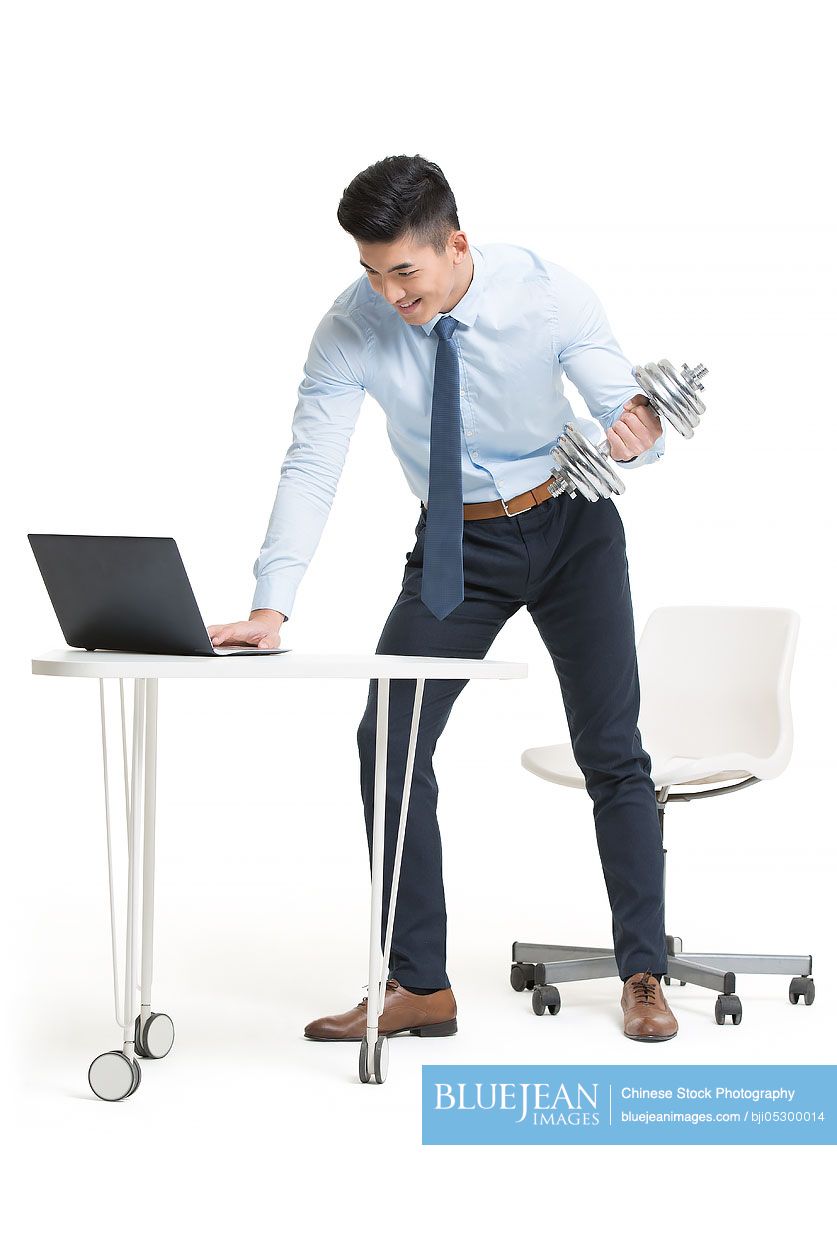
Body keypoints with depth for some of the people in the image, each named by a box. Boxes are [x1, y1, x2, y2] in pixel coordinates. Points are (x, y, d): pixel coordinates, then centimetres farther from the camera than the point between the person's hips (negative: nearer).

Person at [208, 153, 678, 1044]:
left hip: (572, 528, -1)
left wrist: (636, 431, -41)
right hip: (455, 543, 1)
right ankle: (417, 987, -3)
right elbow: (310, 467, -21)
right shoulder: (352, 327, -20)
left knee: (612, 750, -1)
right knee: (389, 740, -11)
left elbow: (628, 412, -16)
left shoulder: (547, 295, -21)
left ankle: (643, 976, 12)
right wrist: (270, 608, -30)